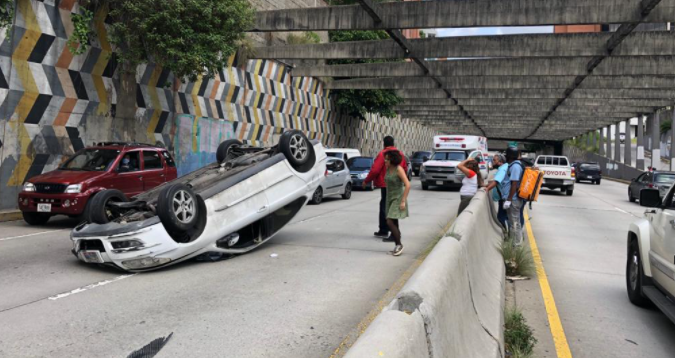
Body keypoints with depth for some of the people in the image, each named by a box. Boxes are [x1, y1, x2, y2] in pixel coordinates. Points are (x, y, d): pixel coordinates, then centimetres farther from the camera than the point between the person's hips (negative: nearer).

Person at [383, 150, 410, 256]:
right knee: (393, 223, 8)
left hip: (398, 199, -8)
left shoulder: (399, 169, -16)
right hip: (390, 198, 8)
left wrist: (403, 201, -21)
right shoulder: (388, 169, 7)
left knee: (390, 222, -14)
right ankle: (398, 247, 16)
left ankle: (399, 244, -1)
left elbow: (408, 185, -19)